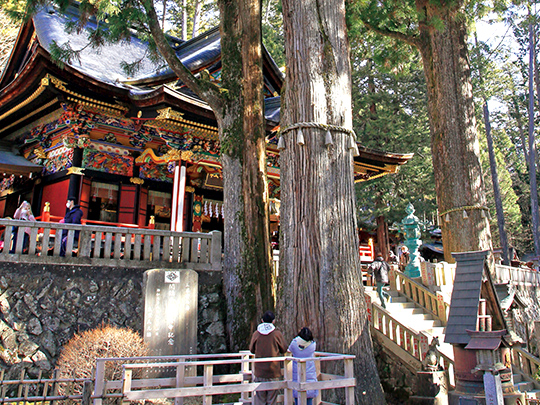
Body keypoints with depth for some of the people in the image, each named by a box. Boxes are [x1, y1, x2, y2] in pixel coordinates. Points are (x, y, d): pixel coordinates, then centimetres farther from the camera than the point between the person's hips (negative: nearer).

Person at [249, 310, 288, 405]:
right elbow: (284, 349, 3)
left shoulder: (256, 334, -4)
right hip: (273, 372, -1)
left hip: (259, 372, 2)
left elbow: (252, 350, 9)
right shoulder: (277, 334, -9)